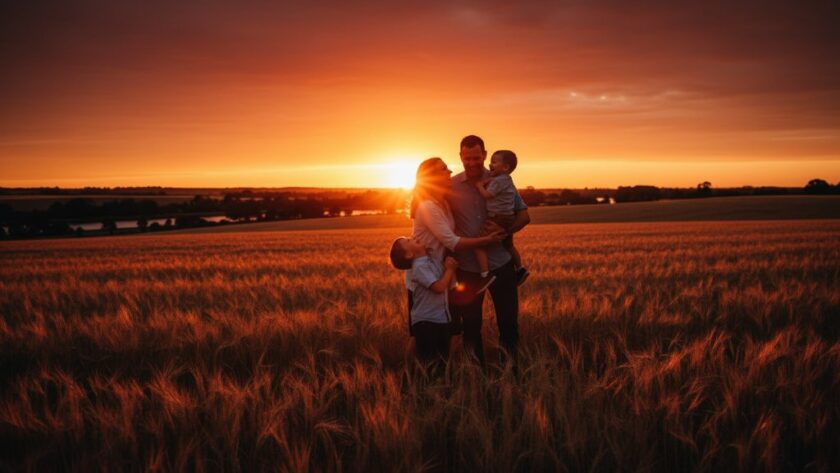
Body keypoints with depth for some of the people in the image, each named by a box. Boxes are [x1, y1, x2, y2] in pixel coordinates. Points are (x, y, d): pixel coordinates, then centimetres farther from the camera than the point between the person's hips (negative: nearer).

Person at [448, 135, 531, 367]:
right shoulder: (451, 186, -2)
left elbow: (524, 215, 2)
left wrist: (505, 230, -18)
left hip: (501, 264, 0)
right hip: (466, 268, 0)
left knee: (508, 321, 8)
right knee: (471, 325, 11)